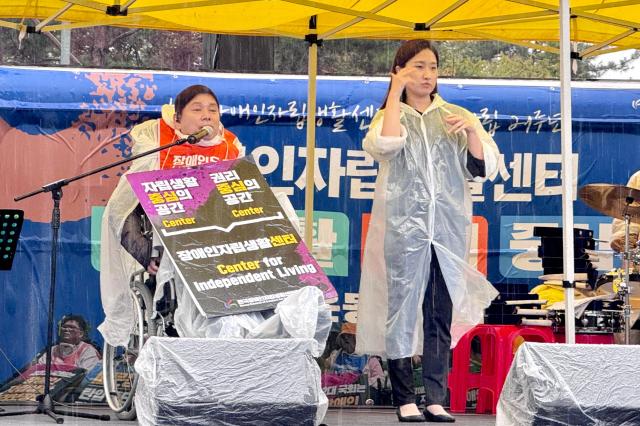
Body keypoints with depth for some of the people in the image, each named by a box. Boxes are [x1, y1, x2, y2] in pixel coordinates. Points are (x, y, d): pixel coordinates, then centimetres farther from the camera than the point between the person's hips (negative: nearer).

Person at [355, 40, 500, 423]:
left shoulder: (455, 116, 14)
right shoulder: (390, 116, 9)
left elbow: (484, 168, 6)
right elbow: (387, 144, -16)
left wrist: (471, 130, -9)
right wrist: (396, 90, -8)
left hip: (448, 230, 2)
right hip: (404, 229, -2)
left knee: (441, 315, 2)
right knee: (402, 309, -6)